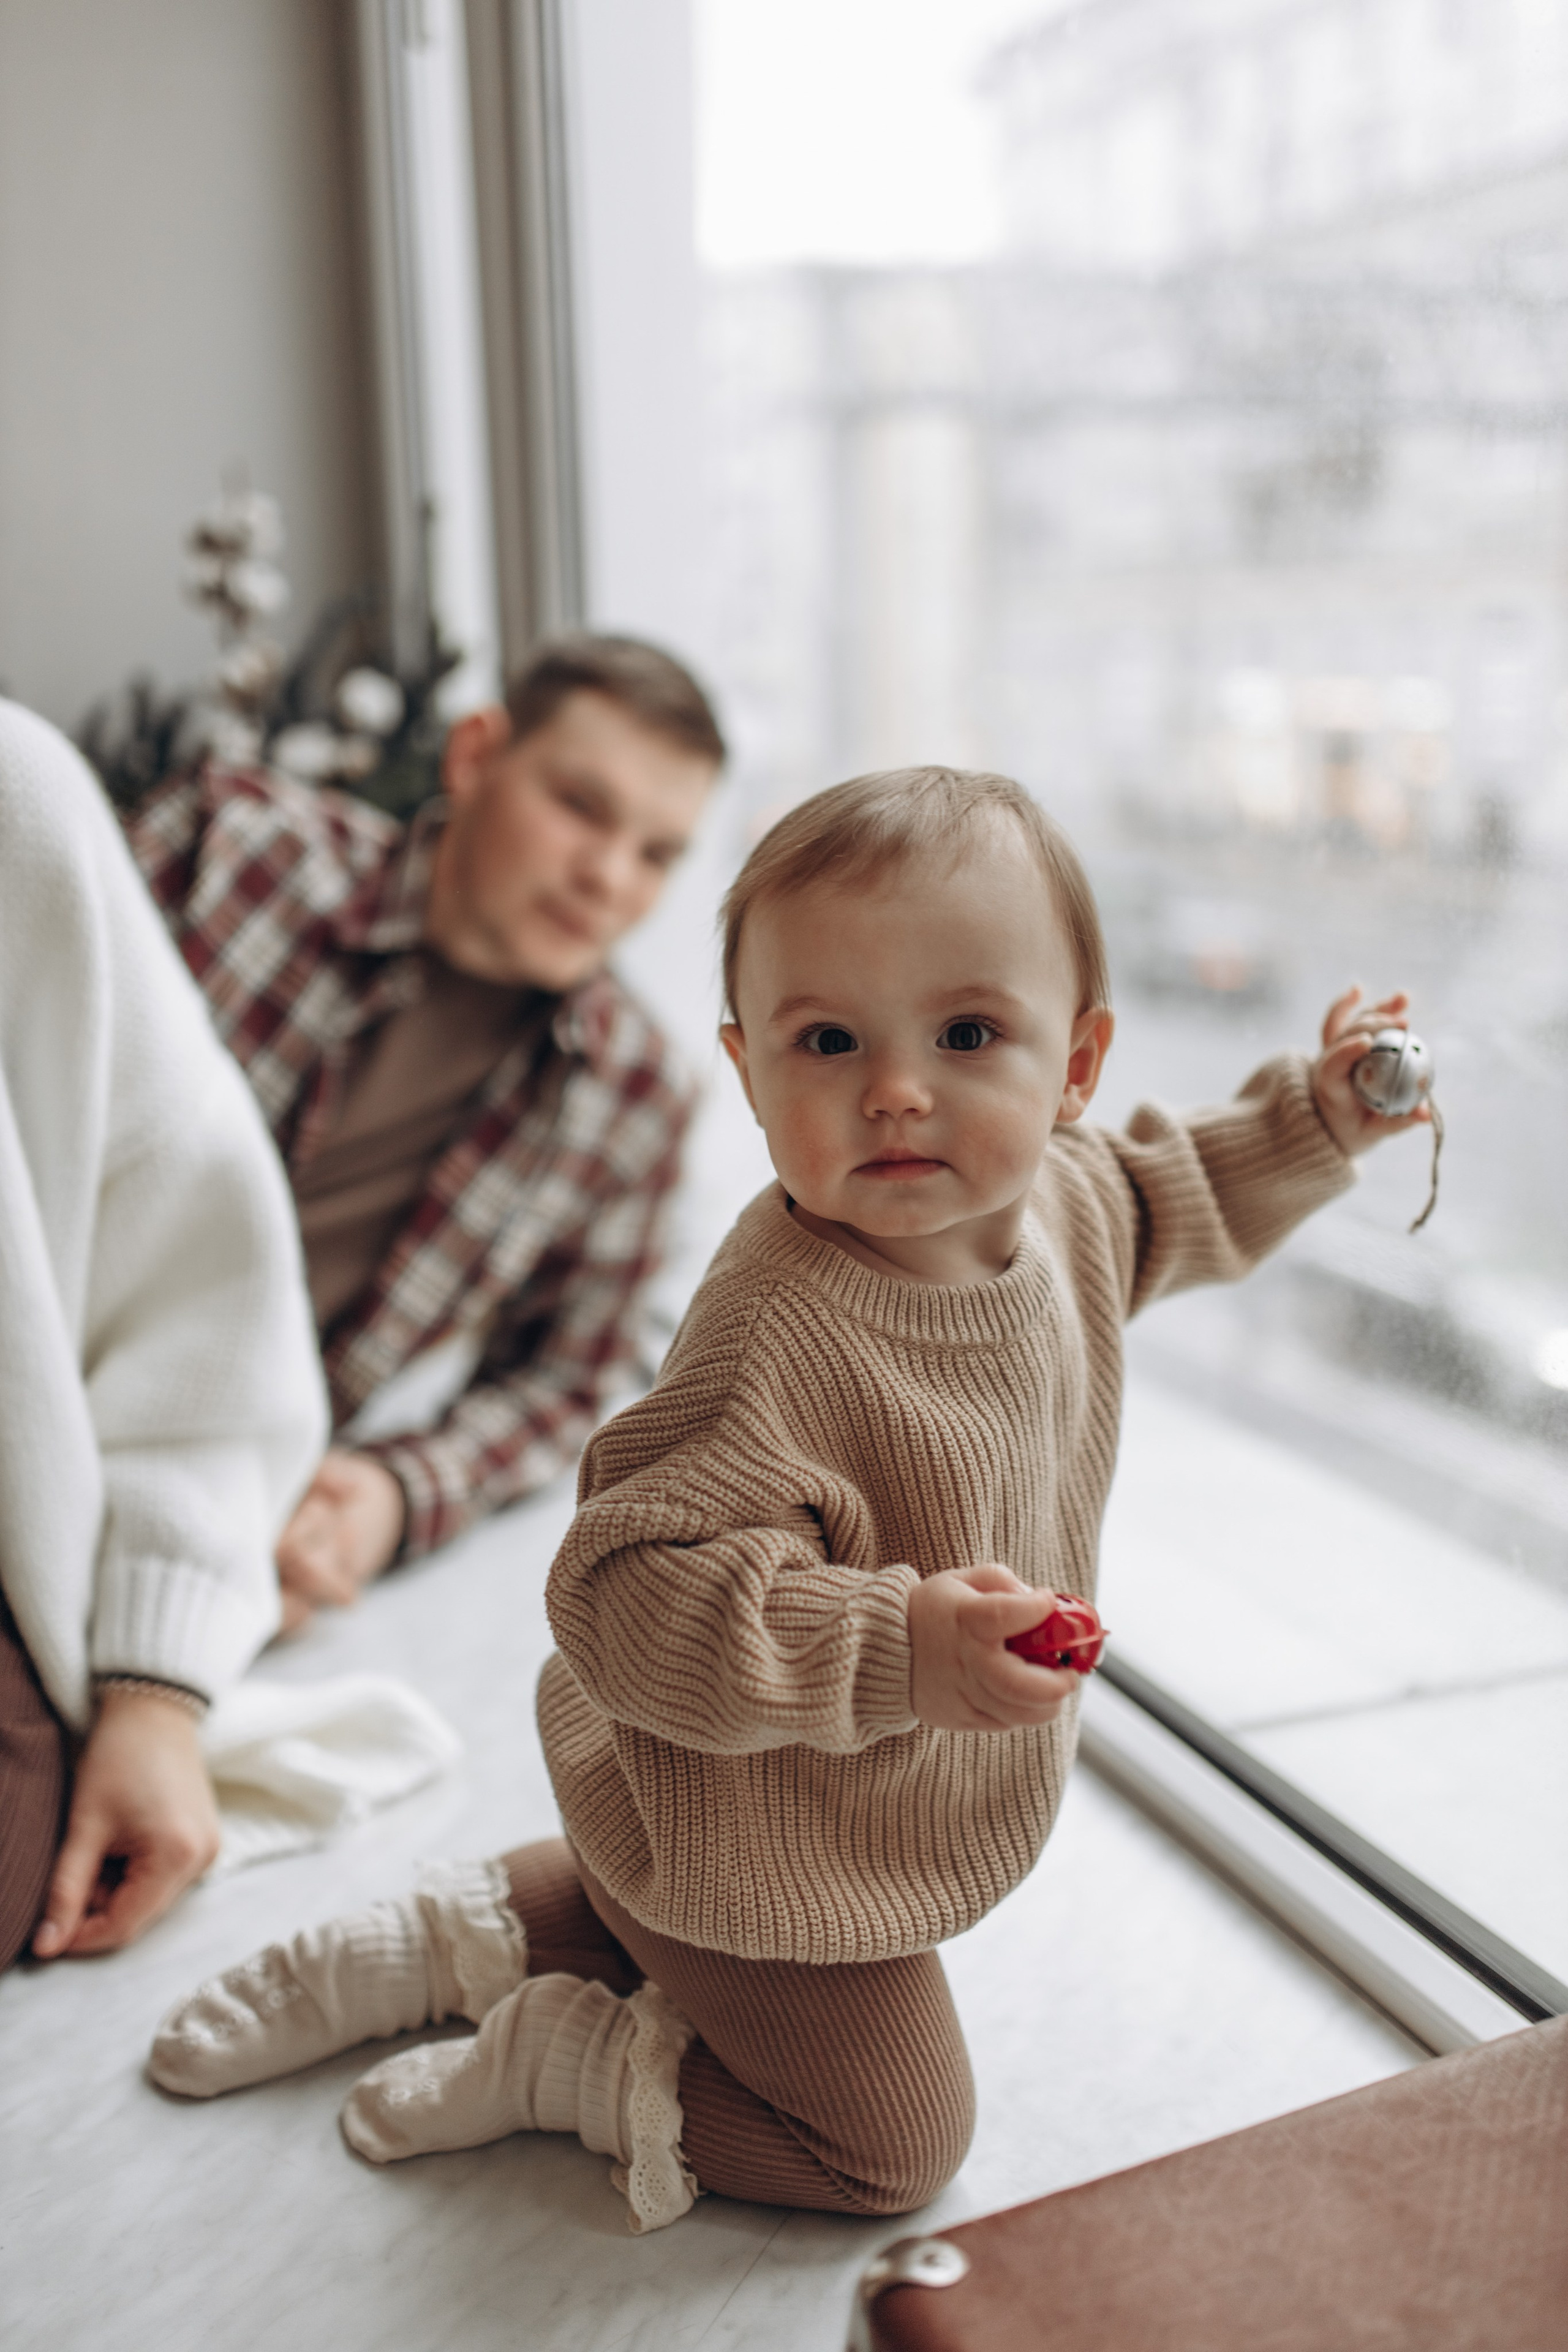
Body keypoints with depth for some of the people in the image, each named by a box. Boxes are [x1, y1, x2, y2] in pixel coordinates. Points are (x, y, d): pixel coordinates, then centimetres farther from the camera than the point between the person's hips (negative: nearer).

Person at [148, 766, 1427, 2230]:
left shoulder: (1068, 1193, -12)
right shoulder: (786, 1329, -40)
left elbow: (1167, 1202, 13)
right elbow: (628, 1594, -39)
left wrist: (1314, 1119, 4)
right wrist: (894, 1648, -47)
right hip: (768, 1857, -8)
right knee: (890, 2140, 11)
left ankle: (467, 1938, 36)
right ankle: (567, 2060, 18)